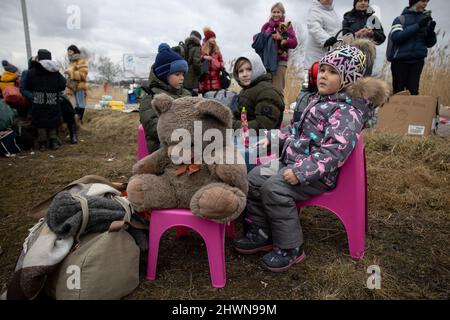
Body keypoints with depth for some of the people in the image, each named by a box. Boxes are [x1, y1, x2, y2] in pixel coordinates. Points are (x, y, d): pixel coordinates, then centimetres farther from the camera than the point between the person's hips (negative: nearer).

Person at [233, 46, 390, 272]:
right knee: (254, 177, 2)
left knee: (274, 188, -27)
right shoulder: (321, 100, 15)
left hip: (316, 172, -9)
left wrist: (302, 172, -34)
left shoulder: (347, 110, -15)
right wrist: (273, 137, 19)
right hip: (292, 160, 10)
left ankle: (290, 248, -8)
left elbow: (335, 150, -28)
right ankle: (261, 233, 15)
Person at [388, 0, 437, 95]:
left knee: (413, 91, 3)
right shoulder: (401, 19, -2)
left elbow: (430, 43, 11)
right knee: (398, 91, 0)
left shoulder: (426, 20, 10)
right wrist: (418, 25, -21)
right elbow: (396, 37, -18)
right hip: (400, 60, -4)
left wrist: (431, 32, -9)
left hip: (418, 60, 4)